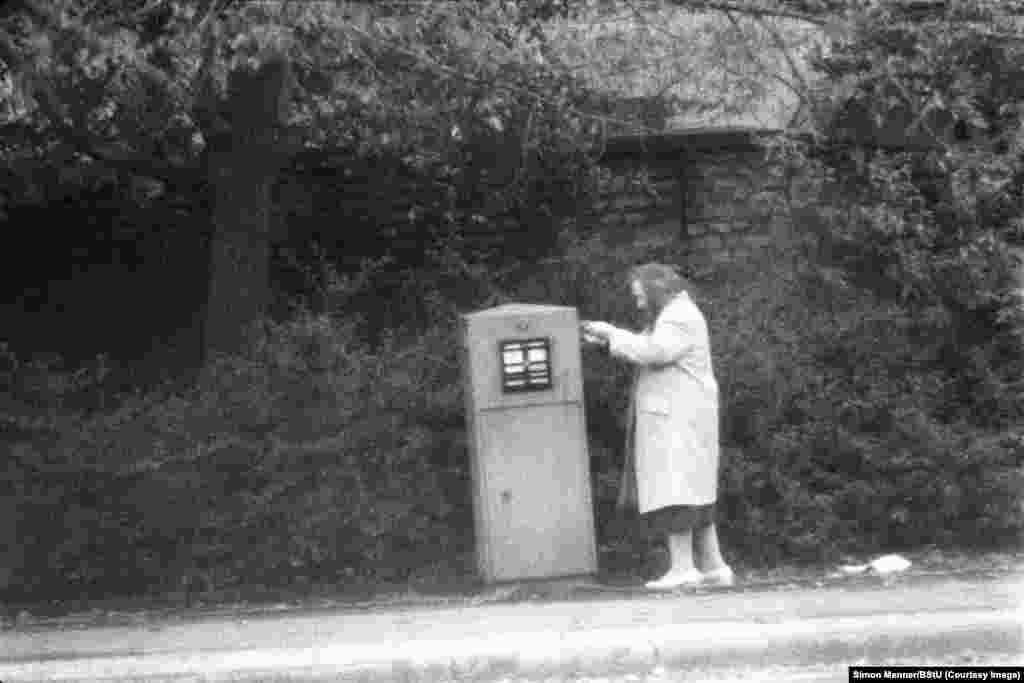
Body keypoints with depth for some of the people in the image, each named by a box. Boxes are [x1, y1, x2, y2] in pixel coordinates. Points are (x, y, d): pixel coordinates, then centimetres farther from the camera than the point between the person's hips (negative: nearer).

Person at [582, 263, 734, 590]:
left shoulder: (681, 316, -11)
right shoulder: (671, 316, 23)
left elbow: (653, 352, -22)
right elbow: (648, 352, 24)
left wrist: (612, 333, -13)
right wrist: (608, 340, 11)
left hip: (679, 420, -11)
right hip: (672, 419, 11)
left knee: (672, 493, -14)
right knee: (693, 496, 9)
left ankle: (682, 568, -17)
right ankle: (713, 566, 9)